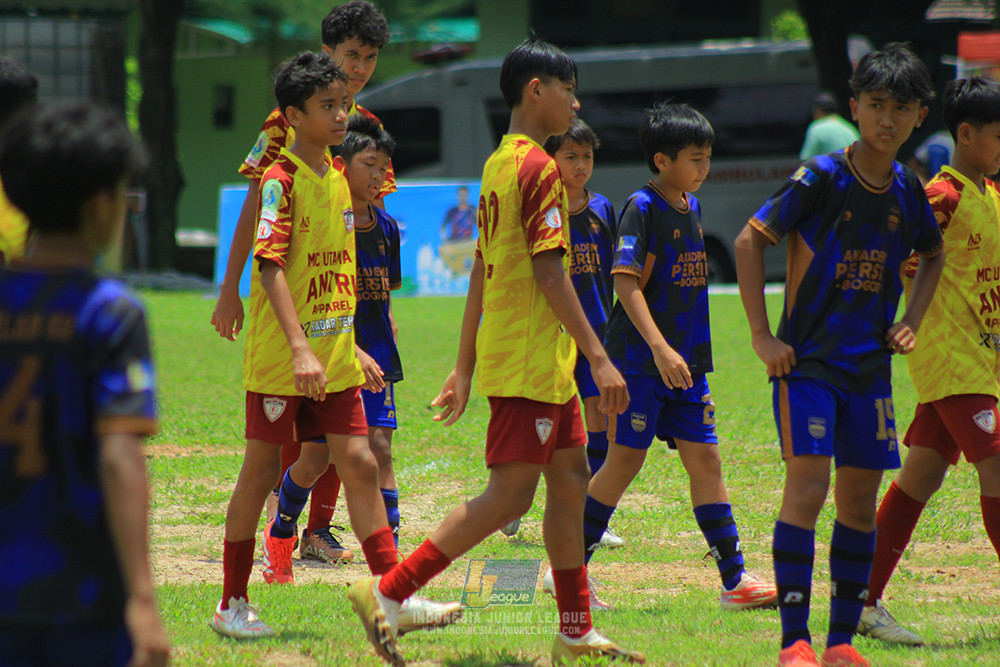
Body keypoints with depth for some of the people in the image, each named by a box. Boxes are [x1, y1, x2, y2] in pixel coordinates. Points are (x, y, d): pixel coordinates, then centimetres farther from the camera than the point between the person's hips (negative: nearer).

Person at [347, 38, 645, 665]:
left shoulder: (499, 165, 14)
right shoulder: (539, 168, -14)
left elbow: (481, 272, 17)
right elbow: (549, 271, -20)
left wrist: (465, 367, 19)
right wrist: (599, 357, -19)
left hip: (542, 364, 10)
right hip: (531, 361, -10)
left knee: (571, 480, 13)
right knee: (510, 496, -10)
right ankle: (387, 593, -12)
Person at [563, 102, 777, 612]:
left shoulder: (691, 207, 13)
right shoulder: (642, 209, -12)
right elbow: (626, 283, -21)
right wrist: (660, 349, -30)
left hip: (686, 363, 8)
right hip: (639, 359, -8)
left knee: (704, 458, 4)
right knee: (625, 460, -4)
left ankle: (734, 578, 2)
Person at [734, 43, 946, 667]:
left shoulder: (909, 190, 5)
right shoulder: (821, 178, -11)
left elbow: (933, 253, 25)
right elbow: (750, 241, -9)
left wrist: (911, 321, 11)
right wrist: (763, 336, -12)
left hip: (871, 366, 6)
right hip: (807, 360, -6)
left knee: (860, 498, 6)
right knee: (808, 485, -15)